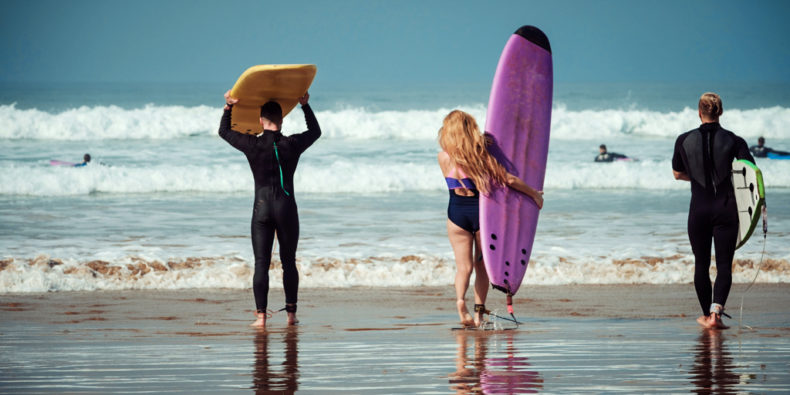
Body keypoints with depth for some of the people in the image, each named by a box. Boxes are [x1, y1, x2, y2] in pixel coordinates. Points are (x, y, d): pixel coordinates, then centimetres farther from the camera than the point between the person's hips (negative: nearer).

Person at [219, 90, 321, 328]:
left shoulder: (253, 145, -5)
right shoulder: (292, 145, -3)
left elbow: (224, 131, 12)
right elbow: (315, 131, 19)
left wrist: (228, 107, 16)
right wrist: (305, 105, 26)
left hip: (262, 209, -1)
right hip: (287, 209, 1)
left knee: (261, 264, -1)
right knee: (289, 263, 10)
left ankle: (261, 316, -8)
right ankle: (291, 314, 10)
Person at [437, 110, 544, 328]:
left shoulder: (444, 157, -5)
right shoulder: (482, 154, -6)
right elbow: (509, 179, -2)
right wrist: (535, 194, 12)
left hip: (457, 212, 0)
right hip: (480, 211, 0)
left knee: (463, 265, 0)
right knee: (481, 265, 13)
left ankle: (460, 299, -27)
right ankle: (479, 312, 10)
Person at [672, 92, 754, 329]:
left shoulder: (684, 140, 0)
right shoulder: (733, 140, -3)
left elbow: (677, 174, 12)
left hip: (699, 209, 1)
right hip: (726, 209, -1)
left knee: (701, 264, 15)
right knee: (724, 265, 1)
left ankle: (706, 314, 24)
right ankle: (716, 313, -17)